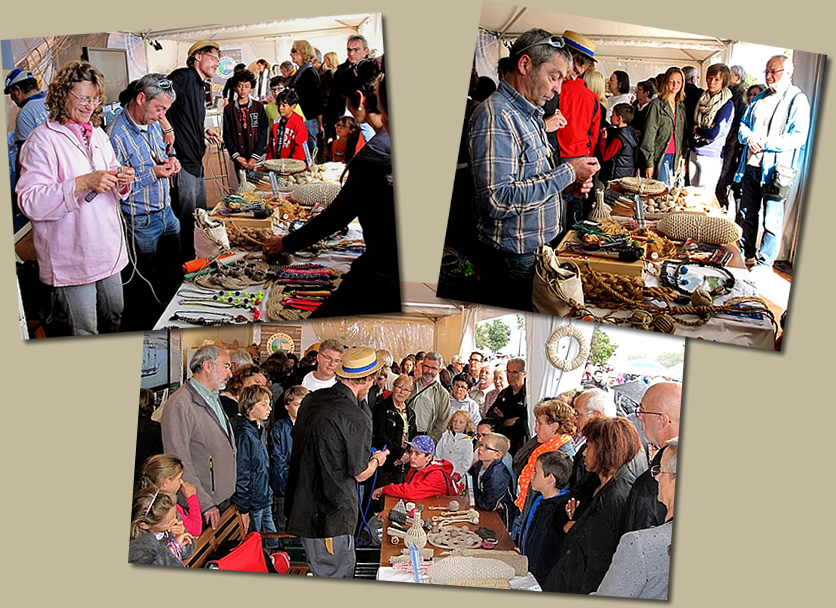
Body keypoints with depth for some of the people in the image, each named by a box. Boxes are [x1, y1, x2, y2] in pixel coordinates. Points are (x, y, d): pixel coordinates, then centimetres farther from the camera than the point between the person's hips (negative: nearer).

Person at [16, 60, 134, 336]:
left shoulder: (98, 135, 13)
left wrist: (122, 181, -5)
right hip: (71, 258, -7)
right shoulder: (43, 139, -10)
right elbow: (29, 202, -21)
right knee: (84, 333, 1)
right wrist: (83, 183, -28)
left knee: (115, 318, 17)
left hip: (107, 249, 7)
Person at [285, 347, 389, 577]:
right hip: (331, 513, -8)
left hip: (302, 505, 8)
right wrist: (377, 459, 11)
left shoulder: (311, 400, 3)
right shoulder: (356, 419, -20)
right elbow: (360, 474, -11)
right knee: (336, 577, 5)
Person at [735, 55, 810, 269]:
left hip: (776, 170, -7)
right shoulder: (759, 99, 17)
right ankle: (747, 256, 31)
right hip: (751, 166, 7)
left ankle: (764, 266, 5)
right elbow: (743, 125, 20)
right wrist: (749, 137, -3)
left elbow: (799, 137, -13)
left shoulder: (797, 100, -4)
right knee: (747, 215, 16)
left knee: (772, 221, -4)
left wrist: (766, 144, -18)